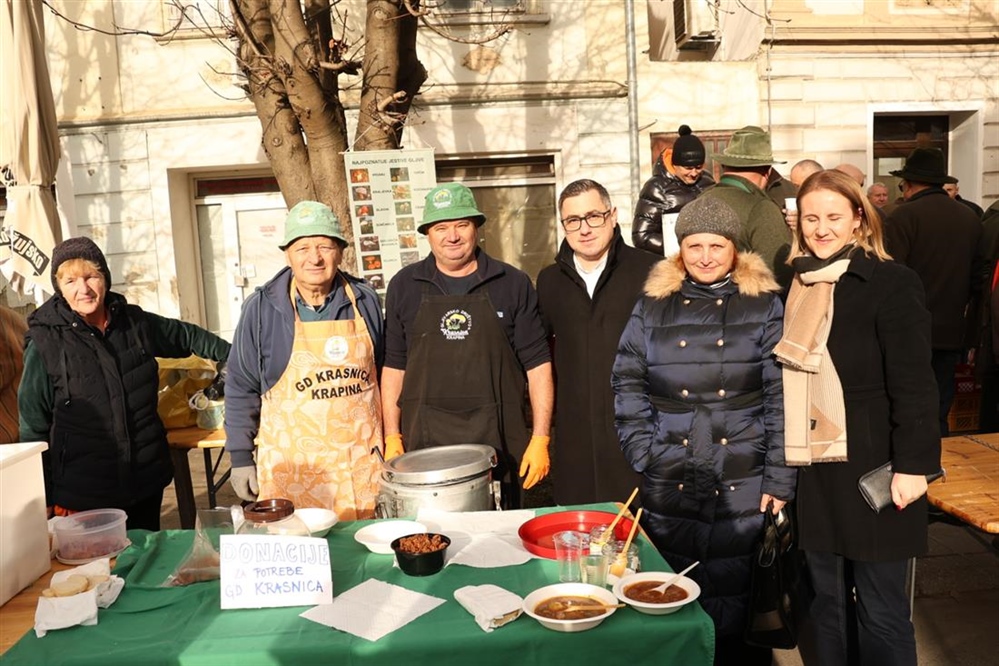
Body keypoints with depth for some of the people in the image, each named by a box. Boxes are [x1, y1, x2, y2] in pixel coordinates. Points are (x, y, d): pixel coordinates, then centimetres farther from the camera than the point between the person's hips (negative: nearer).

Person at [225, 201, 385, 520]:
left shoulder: (364, 301, 3)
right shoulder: (261, 308, -4)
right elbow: (242, 388, 2)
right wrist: (240, 457, 1)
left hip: (363, 463, 2)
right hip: (292, 468, -2)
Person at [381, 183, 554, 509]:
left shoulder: (513, 284, 2)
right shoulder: (404, 286, 6)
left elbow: (537, 363, 1)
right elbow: (394, 365, 9)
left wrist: (540, 439, -3)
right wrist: (392, 437, 3)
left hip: (497, 441, 0)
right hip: (424, 441, 1)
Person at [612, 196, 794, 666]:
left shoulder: (764, 306, 2)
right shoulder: (652, 306, 6)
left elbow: (783, 397, -1)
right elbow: (628, 386, 5)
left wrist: (780, 480, -5)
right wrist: (644, 456, -4)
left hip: (744, 487, -1)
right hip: (669, 485, 2)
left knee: (738, 598, 8)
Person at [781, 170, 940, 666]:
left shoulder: (892, 282, -7)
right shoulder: (796, 285, 8)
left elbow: (914, 384, -10)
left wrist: (913, 464, -15)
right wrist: (778, 460, 11)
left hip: (871, 471, -5)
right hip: (814, 471, 5)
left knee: (880, 611, 5)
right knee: (828, 603, 15)